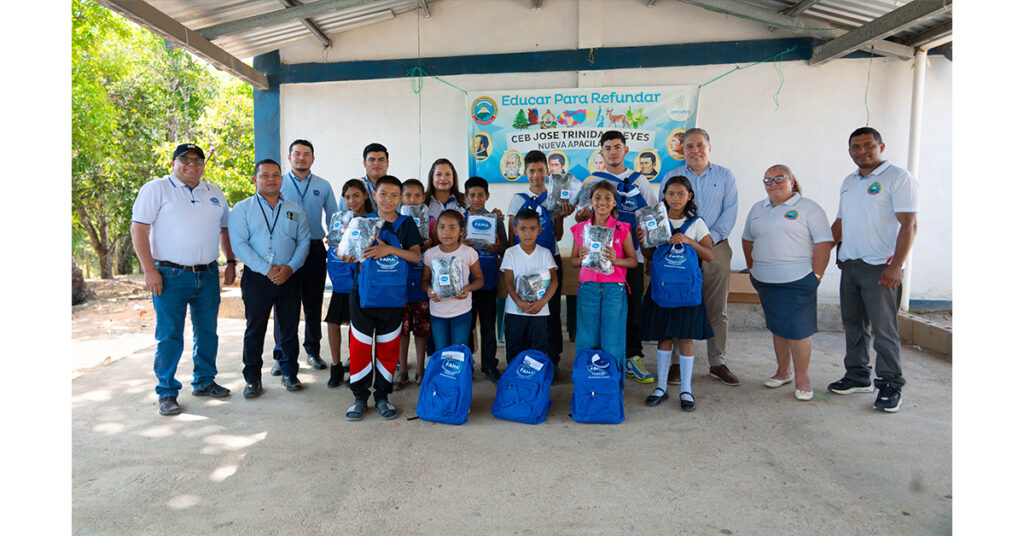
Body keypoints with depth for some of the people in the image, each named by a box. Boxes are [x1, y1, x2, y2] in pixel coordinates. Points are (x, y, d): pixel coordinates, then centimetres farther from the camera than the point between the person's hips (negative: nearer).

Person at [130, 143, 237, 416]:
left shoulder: (215, 194, 14)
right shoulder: (156, 189, -1)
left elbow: (225, 229, 21)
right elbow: (139, 229, -6)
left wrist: (231, 263, 13)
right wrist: (149, 270, -13)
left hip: (208, 275, 5)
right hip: (170, 275, -5)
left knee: (207, 332, 11)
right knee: (169, 335, -1)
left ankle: (204, 382, 26)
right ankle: (167, 392, 11)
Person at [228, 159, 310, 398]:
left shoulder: (295, 210, 12)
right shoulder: (242, 209, 3)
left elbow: (304, 241, 7)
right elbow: (239, 244, -7)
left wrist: (290, 267, -10)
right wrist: (266, 269, -16)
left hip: (289, 277, 2)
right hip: (257, 278, -2)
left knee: (289, 327, 8)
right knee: (255, 328, 2)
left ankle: (289, 372, 21)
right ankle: (253, 378, 13)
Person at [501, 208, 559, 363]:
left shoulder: (545, 253, 1)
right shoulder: (510, 253, 1)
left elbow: (554, 280, -5)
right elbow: (508, 281, -5)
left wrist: (541, 302, -18)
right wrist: (518, 302, -21)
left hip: (539, 310, 0)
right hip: (515, 310, 0)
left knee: (538, 350, 2)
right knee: (514, 351, 5)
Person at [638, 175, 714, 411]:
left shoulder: (696, 224, 1)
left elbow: (710, 255, -4)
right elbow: (650, 256, 7)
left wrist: (689, 241, -17)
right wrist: (642, 241, -12)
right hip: (661, 285, 1)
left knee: (685, 337, 1)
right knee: (664, 337, 7)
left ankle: (686, 389, 13)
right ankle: (662, 386, 19)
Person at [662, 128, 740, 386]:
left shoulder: (725, 176, 10)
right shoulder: (671, 177, 11)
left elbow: (730, 212, 2)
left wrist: (710, 238, -12)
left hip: (715, 248, 1)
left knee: (717, 309, 4)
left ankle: (717, 363, 14)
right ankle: (676, 362, 9)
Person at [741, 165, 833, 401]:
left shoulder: (808, 208, -4)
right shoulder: (757, 209, 14)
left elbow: (824, 244, -8)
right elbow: (748, 240, 22)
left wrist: (816, 276, -13)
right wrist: (752, 269, 15)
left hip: (797, 282, -5)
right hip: (765, 282, 5)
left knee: (797, 329, -3)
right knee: (777, 328, 14)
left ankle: (802, 377, 10)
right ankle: (783, 372, 27)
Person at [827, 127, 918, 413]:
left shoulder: (898, 178, -6)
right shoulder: (848, 182, 17)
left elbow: (909, 224, -13)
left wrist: (896, 266, -20)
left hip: (880, 267, -7)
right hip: (849, 265, 7)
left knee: (883, 328, -3)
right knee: (853, 325, 12)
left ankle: (890, 386, 8)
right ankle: (858, 377, 23)